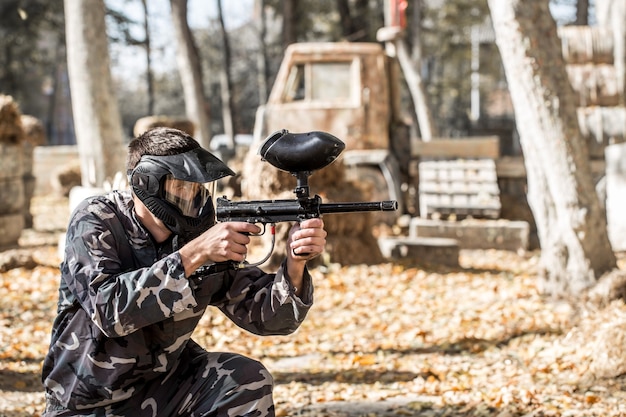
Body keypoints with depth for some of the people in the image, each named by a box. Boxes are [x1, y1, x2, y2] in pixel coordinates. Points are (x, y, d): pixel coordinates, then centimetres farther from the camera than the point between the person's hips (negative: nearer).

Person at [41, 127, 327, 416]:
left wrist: (295, 263, -29)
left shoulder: (202, 231, -8)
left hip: (166, 385, 4)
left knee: (247, 379, -16)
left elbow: (266, 316, -9)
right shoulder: (95, 221, -16)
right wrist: (193, 254, -34)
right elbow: (109, 309, -33)